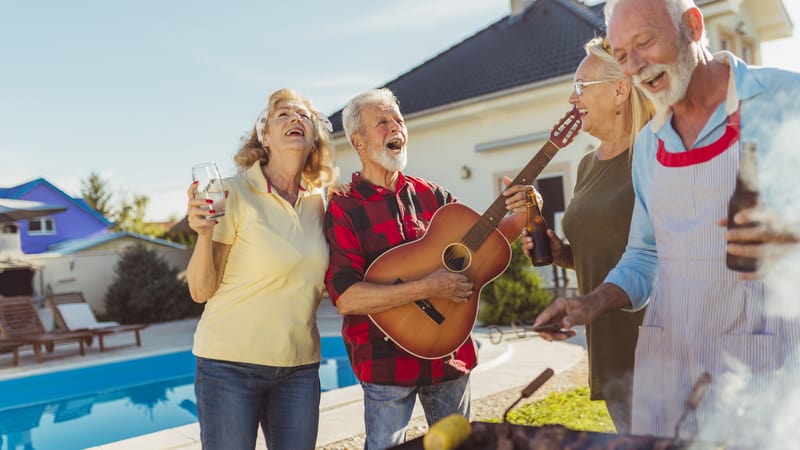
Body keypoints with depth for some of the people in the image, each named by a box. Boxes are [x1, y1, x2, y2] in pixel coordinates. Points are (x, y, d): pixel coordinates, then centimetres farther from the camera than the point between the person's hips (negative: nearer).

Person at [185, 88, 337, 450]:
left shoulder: (317, 201, 5)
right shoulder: (234, 192, -10)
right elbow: (201, 291, -10)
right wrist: (204, 234, -25)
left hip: (299, 365, 5)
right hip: (230, 365, -4)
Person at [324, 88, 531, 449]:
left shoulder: (431, 195, 5)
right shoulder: (343, 209, -10)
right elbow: (346, 297, -21)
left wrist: (520, 215, -6)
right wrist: (427, 288, -26)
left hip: (450, 354, 5)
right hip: (386, 362, -5)